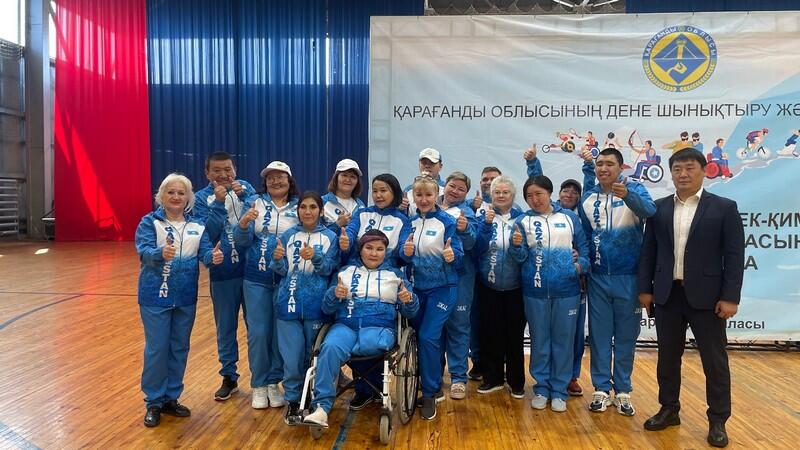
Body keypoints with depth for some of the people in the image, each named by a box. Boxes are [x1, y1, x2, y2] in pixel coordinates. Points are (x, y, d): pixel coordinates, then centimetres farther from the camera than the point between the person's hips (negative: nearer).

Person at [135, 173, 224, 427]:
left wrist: (214, 257, -33)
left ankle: (171, 398, 28)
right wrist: (161, 253, -44)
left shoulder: (197, 226, 4)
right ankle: (154, 402, 18)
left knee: (180, 348, 13)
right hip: (156, 296, -4)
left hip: (186, 298, 4)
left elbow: (205, 252, -9)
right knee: (157, 349, 2)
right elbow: (143, 250, -21)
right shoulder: (149, 222, -6)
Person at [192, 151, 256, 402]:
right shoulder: (201, 198, -1)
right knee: (225, 328, 11)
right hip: (223, 273, -1)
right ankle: (229, 377, 27)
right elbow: (207, 235, -14)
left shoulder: (245, 188, 3)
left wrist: (244, 196, -19)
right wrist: (219, 203, -21)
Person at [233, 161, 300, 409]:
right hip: (256, 279, 0)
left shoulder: (299, 207, 1)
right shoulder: (254, 202, 0)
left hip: (287, 280, 1)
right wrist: (243, 224, -27)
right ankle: (258, 384, 21)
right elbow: (243, 241, -7)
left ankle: (274, 382, 26)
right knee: (258, 332, 4)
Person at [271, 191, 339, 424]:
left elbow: (329, 269, -7)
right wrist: (277, 259, -19)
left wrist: (315, 257, -26)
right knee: (292, 357, 1)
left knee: (313, 356, 9)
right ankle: (293, 401, 18)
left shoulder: (329, 237, 2)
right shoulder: (288, 236, 6)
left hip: (316, 305, -1)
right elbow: (282, 271, 3)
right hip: (289, 303, 1)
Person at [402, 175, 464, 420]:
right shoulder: (410, 222, 4)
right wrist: (406, 252, -19)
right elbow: (404, 257, 3)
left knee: (429, 337, -12)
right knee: (418, 336, 11)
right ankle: (435, 385, 31)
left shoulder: (447, 221, -8)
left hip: (442, 287, -5)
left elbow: (458, 254, -10)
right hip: (416, 287, 5)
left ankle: (430, 394, 4)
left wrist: (452, 255, -32)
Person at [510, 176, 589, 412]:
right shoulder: (523, 221, 1)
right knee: (539, 340, 9)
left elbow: (584, 246, 11)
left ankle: (559, 390, 21)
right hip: (535, 290, 0)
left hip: (566, 289, 1)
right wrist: (517, 246, -26)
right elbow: (521, 257, -5)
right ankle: (541, 388, 23)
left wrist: (582, 264, -7)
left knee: (563, 340, 8)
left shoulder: (569, 217, 5)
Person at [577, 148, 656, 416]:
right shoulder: (588, 198, 5)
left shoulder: (634, 190, -5)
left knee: (626, 335, 8)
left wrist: (627, 196, -45)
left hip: (628, 277, -2)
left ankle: (623, 390, 21)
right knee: (599, 334, 8)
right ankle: (601, 389, 20)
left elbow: (649, 211, -27)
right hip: (598, 278, 3)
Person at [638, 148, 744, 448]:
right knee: (667, 357, 12)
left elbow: (734, 255, -5)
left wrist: (730, 297, -11)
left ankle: (718, 421, 19)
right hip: (667, 295, 3)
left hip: (706, 296, -3)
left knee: (715, 360, 5)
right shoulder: (659, 208, 6)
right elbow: (649, 251, 8)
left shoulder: (724, 208, -2)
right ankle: (669, 410, 27)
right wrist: (645, 288, 3)